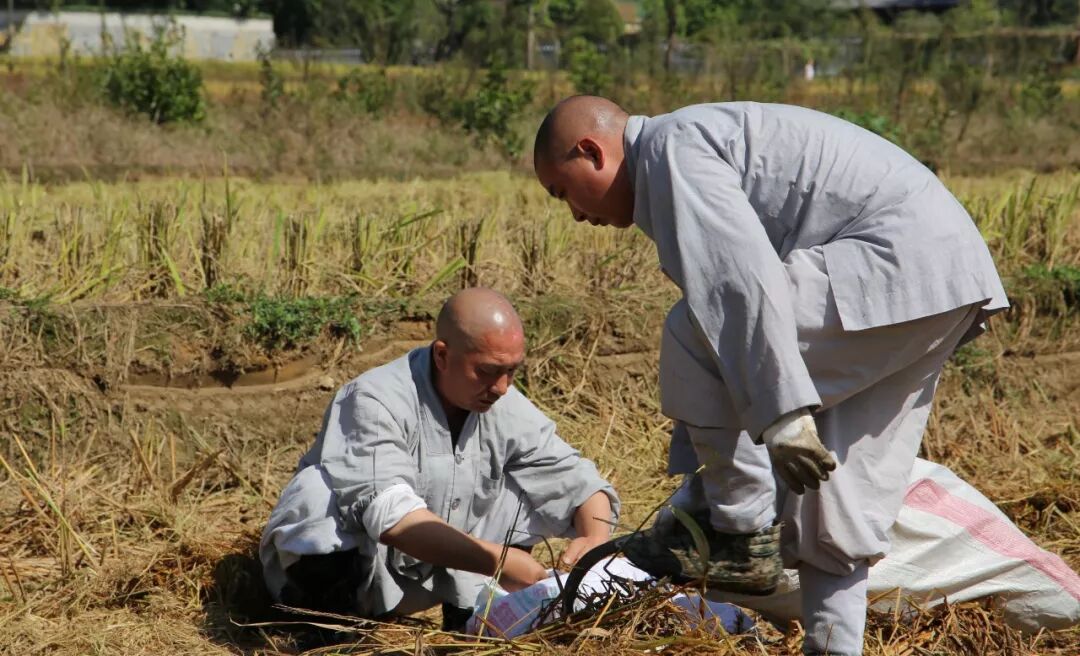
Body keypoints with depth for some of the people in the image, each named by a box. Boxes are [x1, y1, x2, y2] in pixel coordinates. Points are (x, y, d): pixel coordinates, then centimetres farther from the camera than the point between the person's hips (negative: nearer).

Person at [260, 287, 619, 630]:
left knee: (524, 485, -8)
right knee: (321, 488, -36)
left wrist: (596, 538, -26)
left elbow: (576, 478, -3)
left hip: (428, 577, 6)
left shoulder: (505, 407, -8)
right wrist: (497, 561, -44)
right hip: (330, 569, -6)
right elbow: (390, 516, -39)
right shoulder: (377, 401, -26)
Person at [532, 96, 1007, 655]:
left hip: (896, 260, -11)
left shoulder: (670, 148, -7)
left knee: (693, 336, -13)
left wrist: (782, 413, -24)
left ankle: (746, 534, -4)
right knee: (840, 493, 11)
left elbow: (744, 281, -22)